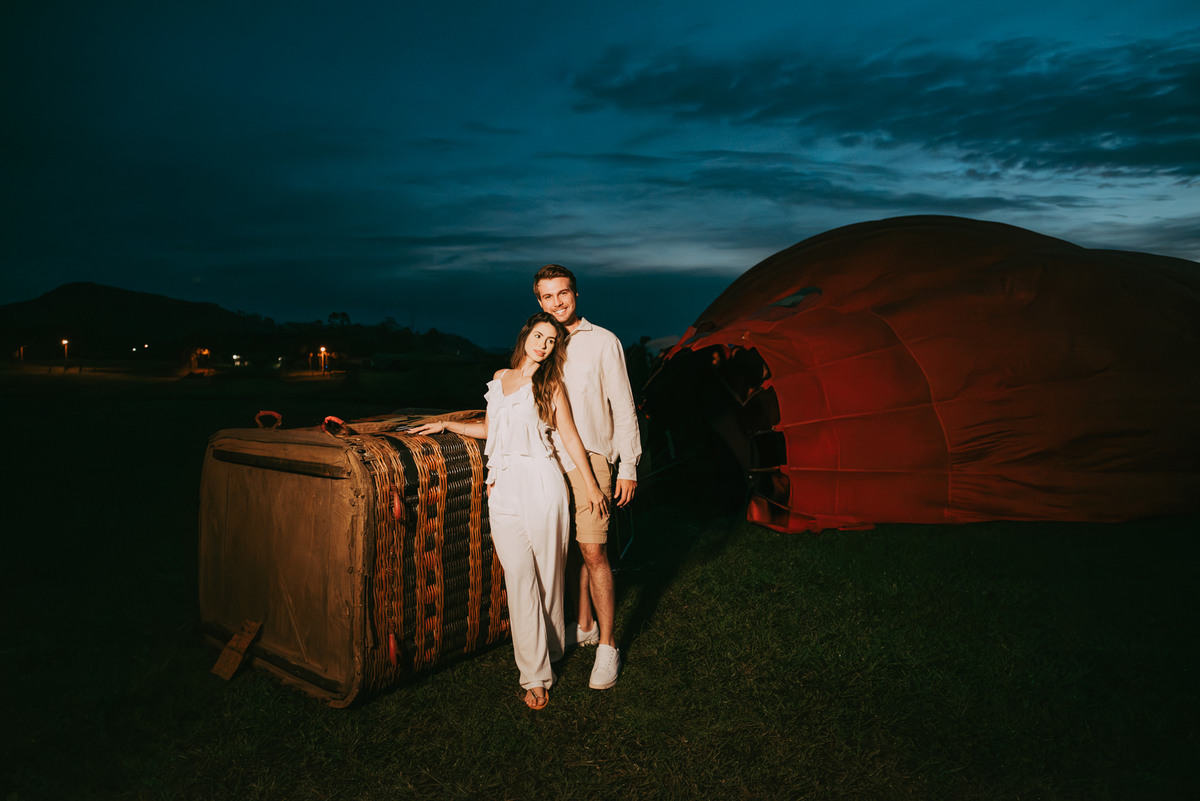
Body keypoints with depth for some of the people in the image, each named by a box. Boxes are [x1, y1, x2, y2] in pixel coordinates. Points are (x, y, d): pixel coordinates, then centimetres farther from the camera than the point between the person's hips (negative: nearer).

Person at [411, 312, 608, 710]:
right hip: (504, 487, 3)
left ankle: (551, 648, 27)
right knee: (519, 577, -1)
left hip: (541, 483, -3)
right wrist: (445, 425, 23)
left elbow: (570, 436, 3)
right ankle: (535, 674, 5)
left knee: (547, 573, 5)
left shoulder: (550, 384, 4)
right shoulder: (500, 378, 16)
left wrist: (590, 483, 0)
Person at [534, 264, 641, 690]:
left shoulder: (603, 342, -2)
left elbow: (624, 409, -3)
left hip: (590, 458, -5)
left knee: (593, 550, -9)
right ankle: (585, 625, 28)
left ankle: (607, 646, 3)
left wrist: (628, 465, -6)